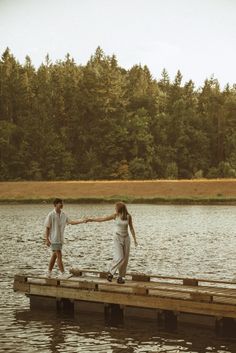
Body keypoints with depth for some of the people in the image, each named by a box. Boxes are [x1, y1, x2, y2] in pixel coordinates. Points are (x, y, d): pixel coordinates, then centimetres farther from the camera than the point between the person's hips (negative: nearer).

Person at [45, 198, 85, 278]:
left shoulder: (63, 215, 5)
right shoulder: (51, 215, -11)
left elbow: (71, 222, -5)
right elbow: (47, 228, -8)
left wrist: (81, 221, -18)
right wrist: (47, 239, -11)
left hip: (60, 238, 6)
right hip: (54, 239, -6)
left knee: (54, 255, 11)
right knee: (59, 255, -9)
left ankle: (49, 272, 20)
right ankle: (63, 273, -6)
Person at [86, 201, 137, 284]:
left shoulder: (128, 216, -3)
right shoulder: (115, 215, -5)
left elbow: (131, 228, 7)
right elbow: (102, 219, -1)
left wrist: (135, 239, 7)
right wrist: (91, 219, 0)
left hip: (126, 238, 2)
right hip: (118, 238, -2)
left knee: (125, 259, 1)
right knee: (119, 258, -17)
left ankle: (121, 277, 12)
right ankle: (111, 272, 3)